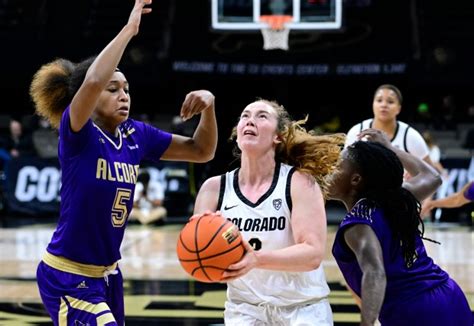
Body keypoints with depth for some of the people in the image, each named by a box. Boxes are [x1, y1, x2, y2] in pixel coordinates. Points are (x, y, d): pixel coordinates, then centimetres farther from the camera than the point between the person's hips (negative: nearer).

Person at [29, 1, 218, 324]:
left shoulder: (136, 135, 3)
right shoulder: (77, 134, -15)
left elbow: (200, 151, 9)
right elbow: (93, 81, -36)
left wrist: (208, 107, -9)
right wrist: (129, 29, -29)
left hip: (107, 274, 7)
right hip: (67, 278, -7)